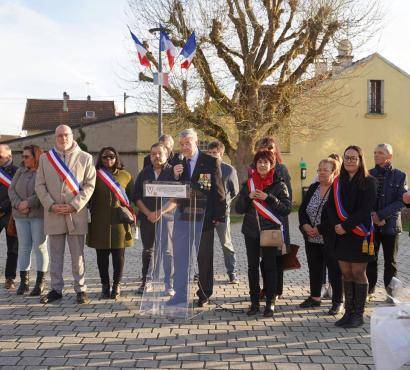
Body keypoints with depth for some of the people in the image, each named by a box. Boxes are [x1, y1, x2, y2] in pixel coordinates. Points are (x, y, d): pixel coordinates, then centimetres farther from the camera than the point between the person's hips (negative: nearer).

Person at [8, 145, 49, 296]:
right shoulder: (20, 171, 13)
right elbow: (11, 189, 8)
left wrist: (28, 203, -18)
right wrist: (18, 204, -9)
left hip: (39, 215, -5)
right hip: (21, 215, 5)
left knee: (39, 246, 0)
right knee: (24, 247, 6)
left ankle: (40, 282, 8)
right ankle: (24, 281, 13)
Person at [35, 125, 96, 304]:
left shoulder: (85, 158, 4)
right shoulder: (45, 158, 10)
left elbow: (89, 185, -1)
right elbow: (40, 185, 7)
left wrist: (74, 206, -11)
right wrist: (51, 205, -7)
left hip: (76, 214, -2)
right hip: (53, 215, 2)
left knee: (78, 255, 3)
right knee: (55, 255, 8)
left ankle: (81, 289, 11)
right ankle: (56, 289, 17)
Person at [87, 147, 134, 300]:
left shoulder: (125, 175, 8)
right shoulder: (95, 175, 6)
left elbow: (132, 197, 13)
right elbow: (89, 198, 7)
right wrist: (89, 218, 0)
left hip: (119, 222, 0)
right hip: (100, 222, 0)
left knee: (118, 255, 1)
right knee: (102, 255, 4)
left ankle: (116, 286, 12)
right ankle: (105, 286, 14)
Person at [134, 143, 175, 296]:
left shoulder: (172, 172, 0)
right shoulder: (144, 173, 10)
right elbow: (137, 196, 6)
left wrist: (159, 213, -13)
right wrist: (148, 213, -7)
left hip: (166, 216, -3)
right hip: (147, 217, 4)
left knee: (168, 251, -5)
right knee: (147, 250, 10)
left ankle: (169, 285, -2)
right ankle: (146, 282, 18)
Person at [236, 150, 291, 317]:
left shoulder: (279, 185, 0)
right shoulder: (248, 184, 9)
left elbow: (287, 208, -8)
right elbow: (238, 209, 6)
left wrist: (268, 198, -17)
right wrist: (248, 197, -12)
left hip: (271, 231, -3)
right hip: (251, 231, 3)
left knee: (269, 266, 0)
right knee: (252, 266, 6)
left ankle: (270, 302, 9)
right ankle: (254, 301, 14)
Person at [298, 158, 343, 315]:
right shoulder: (313, 188, 10)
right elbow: (302, 208, 10)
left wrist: (319, 229, -18)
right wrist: (305, 225, -7)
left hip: (330, 240, -7)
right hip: (311, 239, 7)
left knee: (335, 270, 2)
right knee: (314, 268, 16)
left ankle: (337, 302, 13)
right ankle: (315, 297, 31)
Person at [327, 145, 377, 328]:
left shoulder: (368, 182, -5)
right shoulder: (338, 182, 10)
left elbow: (365, 210, -13)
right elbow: (331, 207, 5)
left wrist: (346, 226, -17)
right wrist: (336, 225, -12)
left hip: (360, 235, -5)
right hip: (341, 235, 5)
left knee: (358, 273, 1)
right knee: (346, 273, 8)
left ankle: (358, 314, 10)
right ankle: (348, 311, 17)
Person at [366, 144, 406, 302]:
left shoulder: (399, 176, -2)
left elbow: (401, 201, -9)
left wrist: (381, 215, -17)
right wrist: (373, 217, -12)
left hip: (390, 225, -1)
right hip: (370, 224, 2)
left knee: (390, 261, 8)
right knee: (370, 259, 6)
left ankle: (391, 292, 18)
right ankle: (369, 291, 17)